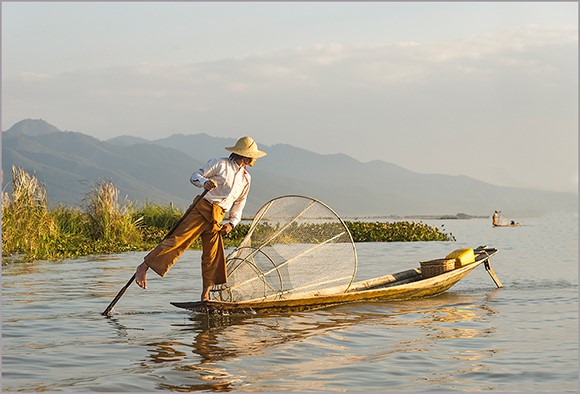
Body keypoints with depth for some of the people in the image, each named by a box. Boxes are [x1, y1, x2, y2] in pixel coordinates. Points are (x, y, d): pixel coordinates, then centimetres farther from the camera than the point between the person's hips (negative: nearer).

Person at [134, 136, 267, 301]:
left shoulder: (246, 178, 18)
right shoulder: (220, 164, 0)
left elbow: (239, 204, 25)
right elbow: (195, 176, 0)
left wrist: (232, 223, 11)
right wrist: (204, 182, -22)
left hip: (216, 219, 5)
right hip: (201, 209, -5)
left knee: (213, 256, 1)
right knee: (178, 239, -16)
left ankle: (205, 295, 10)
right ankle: (144, 266, -14)